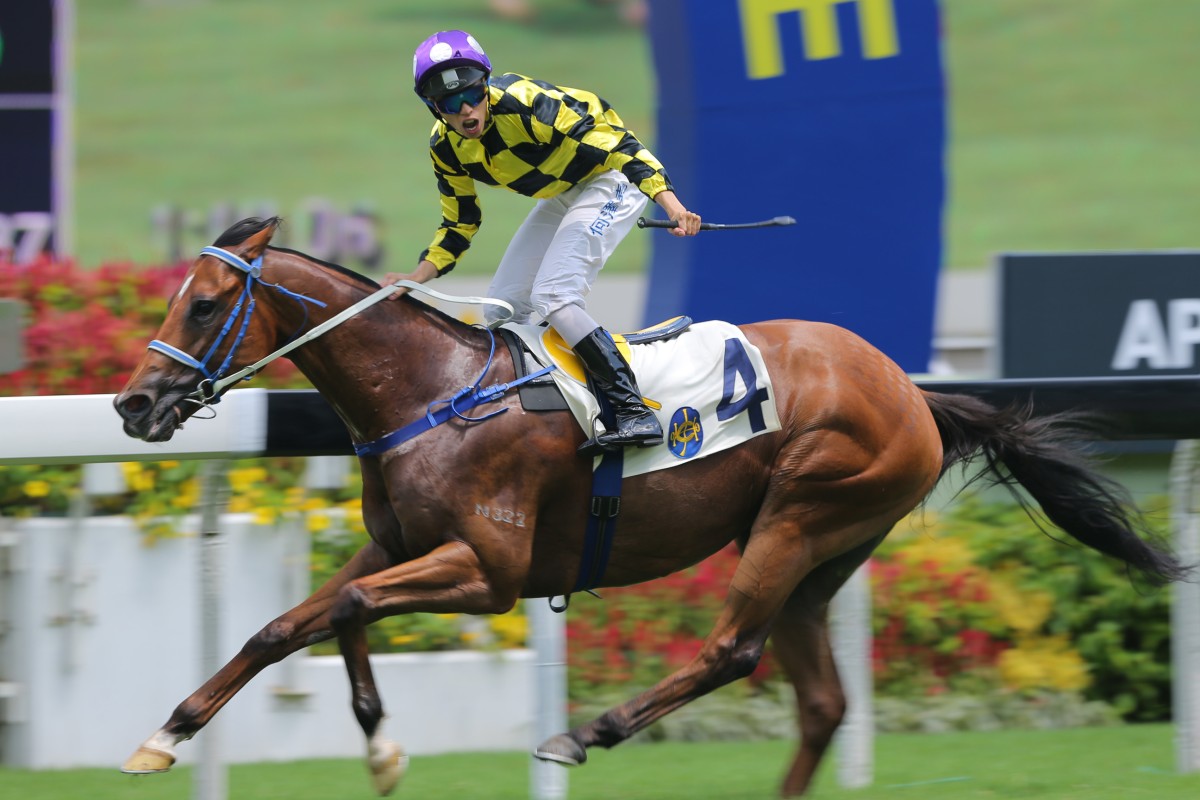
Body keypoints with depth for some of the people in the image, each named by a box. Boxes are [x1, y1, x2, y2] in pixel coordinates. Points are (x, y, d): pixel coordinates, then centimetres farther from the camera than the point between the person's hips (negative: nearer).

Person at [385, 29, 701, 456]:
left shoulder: (522, 103, -31)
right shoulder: (445, 148, -8)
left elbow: (610, 140, -32)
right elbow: (459, 225, 7)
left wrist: (669, 202, -41)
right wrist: (417, 276, -7)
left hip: (610, 180, -8)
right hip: (561, 197, 8)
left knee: (551, 295, -23)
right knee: (502, 309, 7)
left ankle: (636, 413, -23)